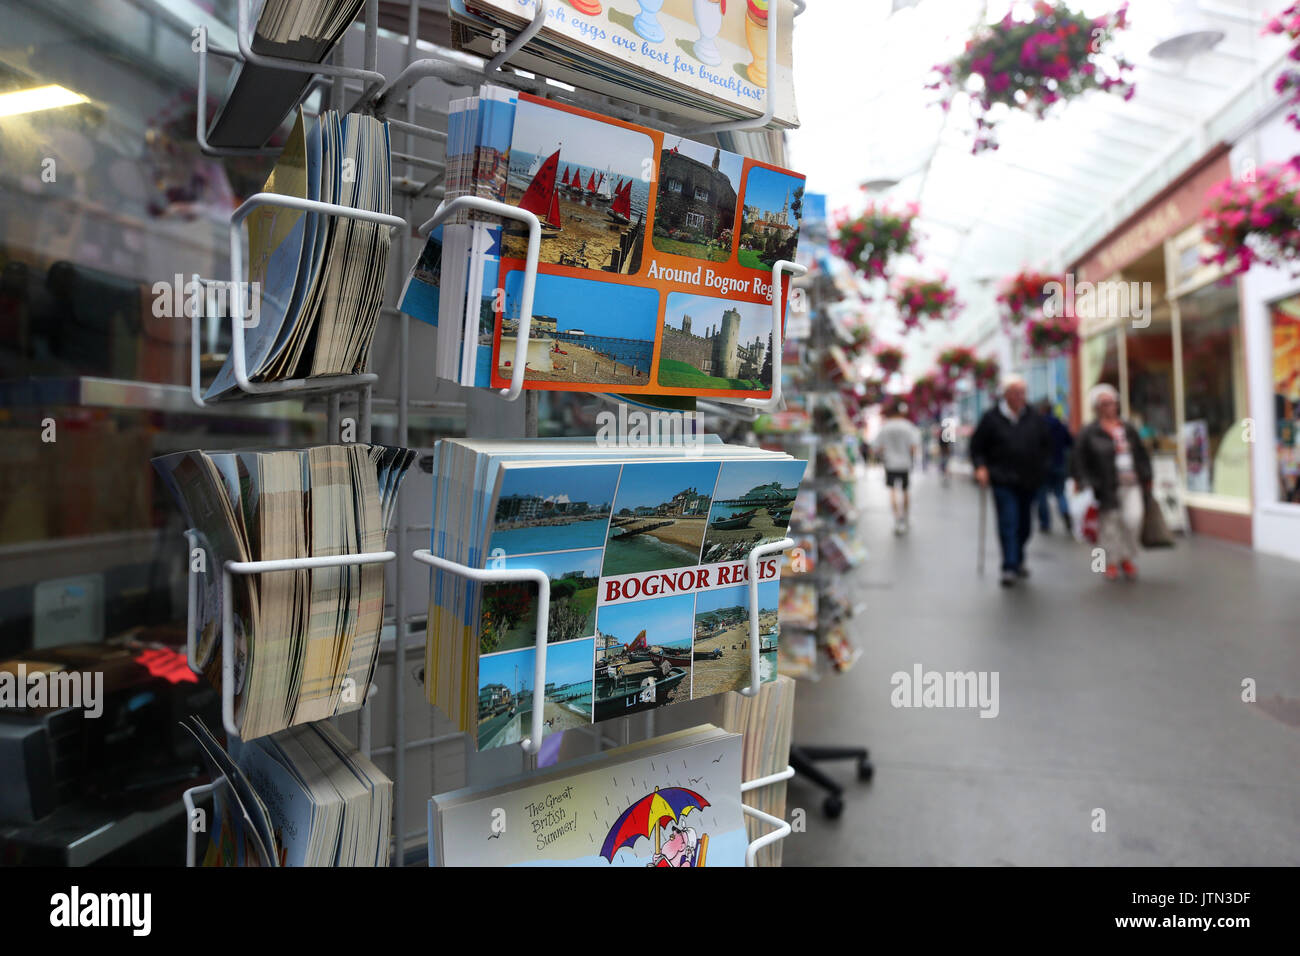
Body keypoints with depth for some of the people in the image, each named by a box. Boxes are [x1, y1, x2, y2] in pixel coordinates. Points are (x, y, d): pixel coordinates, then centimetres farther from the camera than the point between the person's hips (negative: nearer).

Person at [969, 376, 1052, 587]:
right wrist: (980, 467, -11)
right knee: (1008, 523, -10)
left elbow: (1046, 444, 18)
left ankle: (1018, 561, 29)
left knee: (1025, 524, 12)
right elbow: (976, 446, 3)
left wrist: (1041, 467, 8)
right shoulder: (991, 418, -3)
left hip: (1029, 481, 4)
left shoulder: (1034, 417, 7)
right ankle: (1010, 567, -9)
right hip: (1004, 481, -4)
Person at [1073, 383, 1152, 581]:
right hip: (1107, 488, -3)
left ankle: (1127, 558, 14)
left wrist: (1146, 477, 13)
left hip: (1132, 485, 3)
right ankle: (1111, 562, 16)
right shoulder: (1089, 433, -1)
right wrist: (1091, 484, -9)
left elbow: (1142, 454, 21)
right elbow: (1080, 462, -3)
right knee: (1109, 522, 1)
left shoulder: (1128, 429, 14)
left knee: (1133, 519, -7)